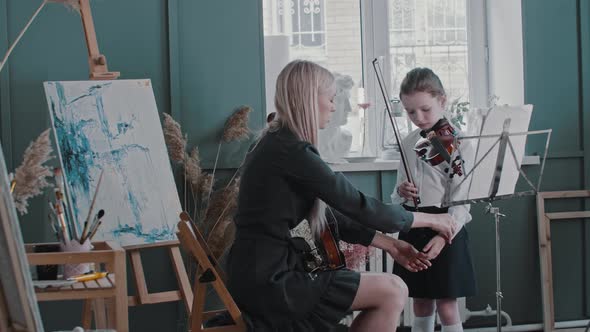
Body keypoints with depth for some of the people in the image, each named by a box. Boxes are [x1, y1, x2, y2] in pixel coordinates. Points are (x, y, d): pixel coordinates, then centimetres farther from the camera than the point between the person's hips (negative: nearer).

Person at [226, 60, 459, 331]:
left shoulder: (278, 143, 13)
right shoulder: (291, 151, -17)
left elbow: (327, 217, 16)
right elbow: (357, 206, -15)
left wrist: (388, 244, 11)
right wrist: (428, 219, -2)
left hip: (263, 273, 10)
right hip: (271, 281, -10)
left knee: (388, 288, 16)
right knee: (393, 291, -8)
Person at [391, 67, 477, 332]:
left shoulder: (458, 143, -9)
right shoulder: (408, 143, 10)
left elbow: (461, 197, -15)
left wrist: (444, 235, -28)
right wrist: (400, 192, -7)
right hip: (412, 227, 6)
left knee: (446, 308, -3)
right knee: (420, 305, 12)